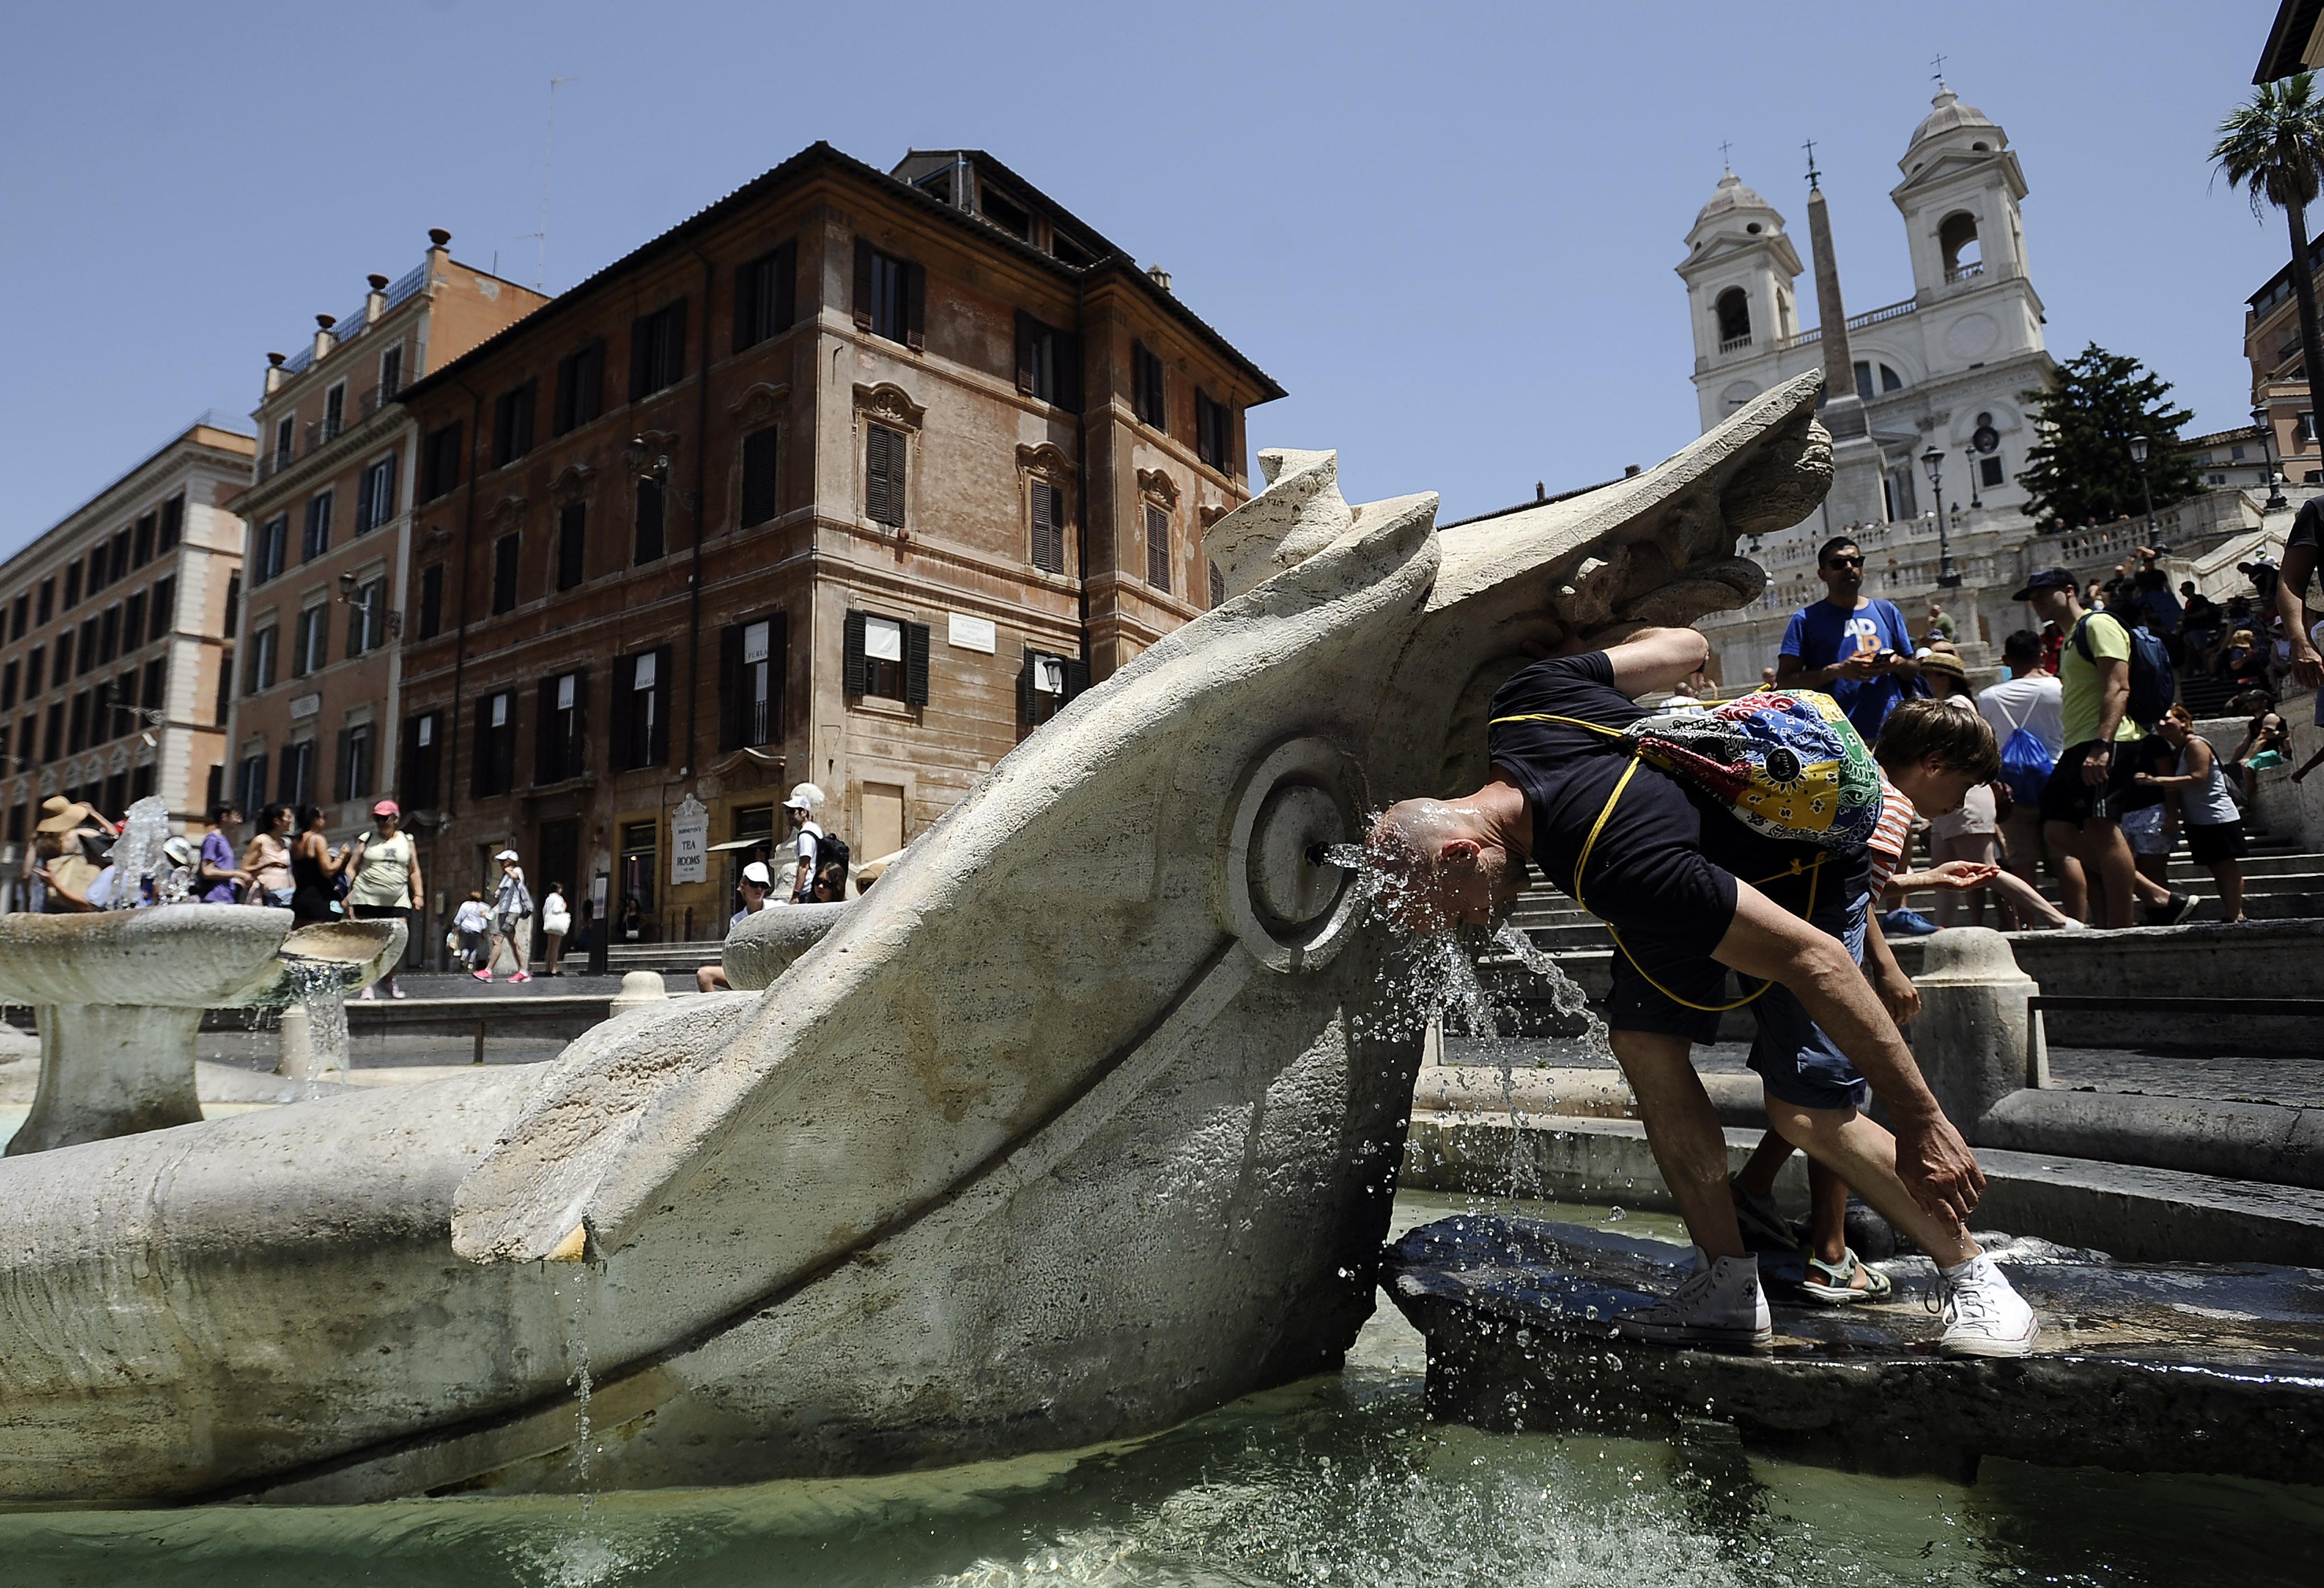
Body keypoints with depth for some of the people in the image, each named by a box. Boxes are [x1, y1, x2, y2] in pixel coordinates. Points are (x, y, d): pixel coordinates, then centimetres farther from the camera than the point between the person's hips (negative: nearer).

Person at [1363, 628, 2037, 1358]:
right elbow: (1685, 645, -6)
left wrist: (1921, 1121, -33)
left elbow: (1809, 957, -40)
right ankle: (1730, 1288, 3)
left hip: (1810, 868, -8)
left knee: (1806, 1112, -13)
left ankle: (1970, 1273, 13)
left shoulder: (1611, 869, -43)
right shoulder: (1524, 702, -22)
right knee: (1644, 1042, -7)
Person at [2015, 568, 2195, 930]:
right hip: (2078, 749, 10)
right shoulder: (2070, 639, 28)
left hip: (2105, 744, -10)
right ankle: (2158, 897, 3)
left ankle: (2120, 931, -14)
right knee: (2058, 829, 1)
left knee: (2101, 828, -16)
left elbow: (2118, 688, -15)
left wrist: (2102, 745, -26)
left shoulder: (2097, 625, -2)